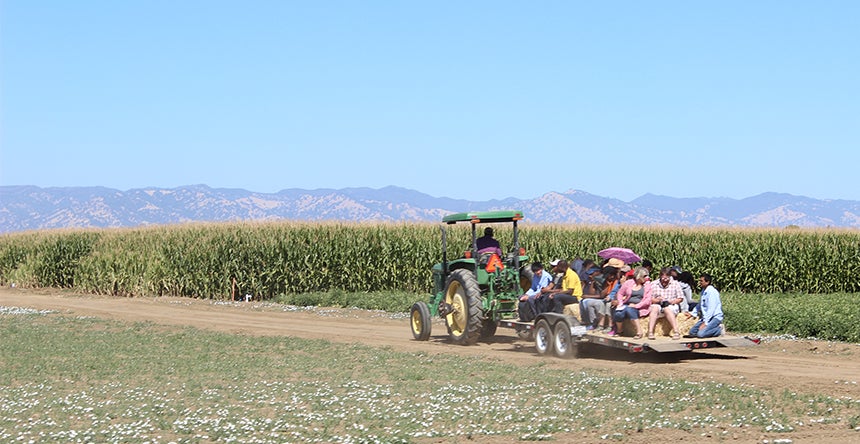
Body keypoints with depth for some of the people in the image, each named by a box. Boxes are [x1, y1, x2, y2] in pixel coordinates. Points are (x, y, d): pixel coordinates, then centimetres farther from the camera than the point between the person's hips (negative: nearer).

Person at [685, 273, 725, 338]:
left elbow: (711, 309, -22)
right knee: (692, 331, -1)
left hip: (715, 317, -9)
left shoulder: (712, 292, -17)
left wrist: (705, 323, -24)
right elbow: (700, 305, 27)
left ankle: (719, 329, -4)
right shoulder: (703, 291, 11)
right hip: (706, 317, 10)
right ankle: (717, 327, 6)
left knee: (701, 334, -27)